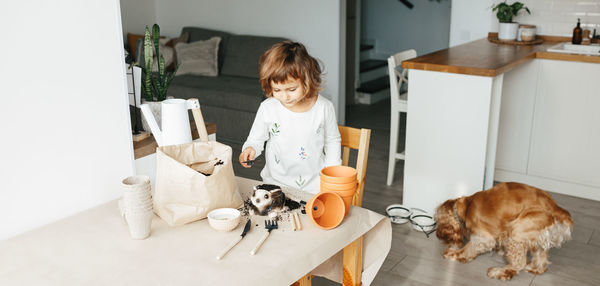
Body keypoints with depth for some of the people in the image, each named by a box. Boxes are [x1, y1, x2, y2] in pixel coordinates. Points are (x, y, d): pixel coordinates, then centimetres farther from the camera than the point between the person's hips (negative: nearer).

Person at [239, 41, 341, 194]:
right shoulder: (267, 109, -6)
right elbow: (256, 139, 8)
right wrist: (249, 149, -14)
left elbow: (333, 141, 10)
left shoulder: (324, 107, -5)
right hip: (276, 183, 0)